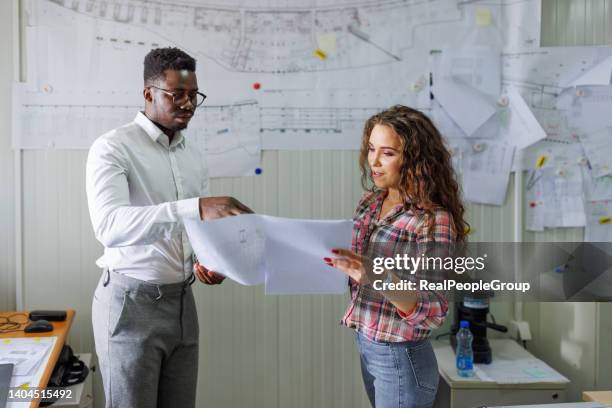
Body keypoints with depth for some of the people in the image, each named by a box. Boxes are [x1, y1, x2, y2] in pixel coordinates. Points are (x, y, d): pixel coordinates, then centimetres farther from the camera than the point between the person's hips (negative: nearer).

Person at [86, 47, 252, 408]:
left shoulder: (195, 157, 10)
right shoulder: (113, 148, -12)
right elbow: (110, 225, -30)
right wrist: (196, 208, -41)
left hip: (182, 302, 6)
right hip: (131, 303, -6)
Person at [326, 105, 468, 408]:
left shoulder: (434, 218, -18)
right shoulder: (370, 202, 2)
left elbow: (433, 313, -23)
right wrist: (342, 264, -6)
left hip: (400, 358, -6)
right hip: (366, 348, 7)